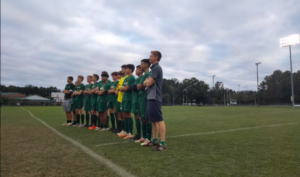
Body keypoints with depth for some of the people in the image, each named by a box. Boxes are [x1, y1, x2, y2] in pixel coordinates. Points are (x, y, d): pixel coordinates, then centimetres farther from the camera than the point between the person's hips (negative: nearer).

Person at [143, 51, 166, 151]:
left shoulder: (157, 68, -11)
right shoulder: (153, 68, 19)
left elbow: (148, 83, -17)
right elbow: (145, 83, 18)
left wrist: (147, 81, 4)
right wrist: (147, 81, -3)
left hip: (154, 98, -10)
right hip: (151, 97, 10)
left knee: (159, 120, -10)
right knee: (153, 120, 13)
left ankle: (163, 143, -7)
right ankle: (155, 140, 23)